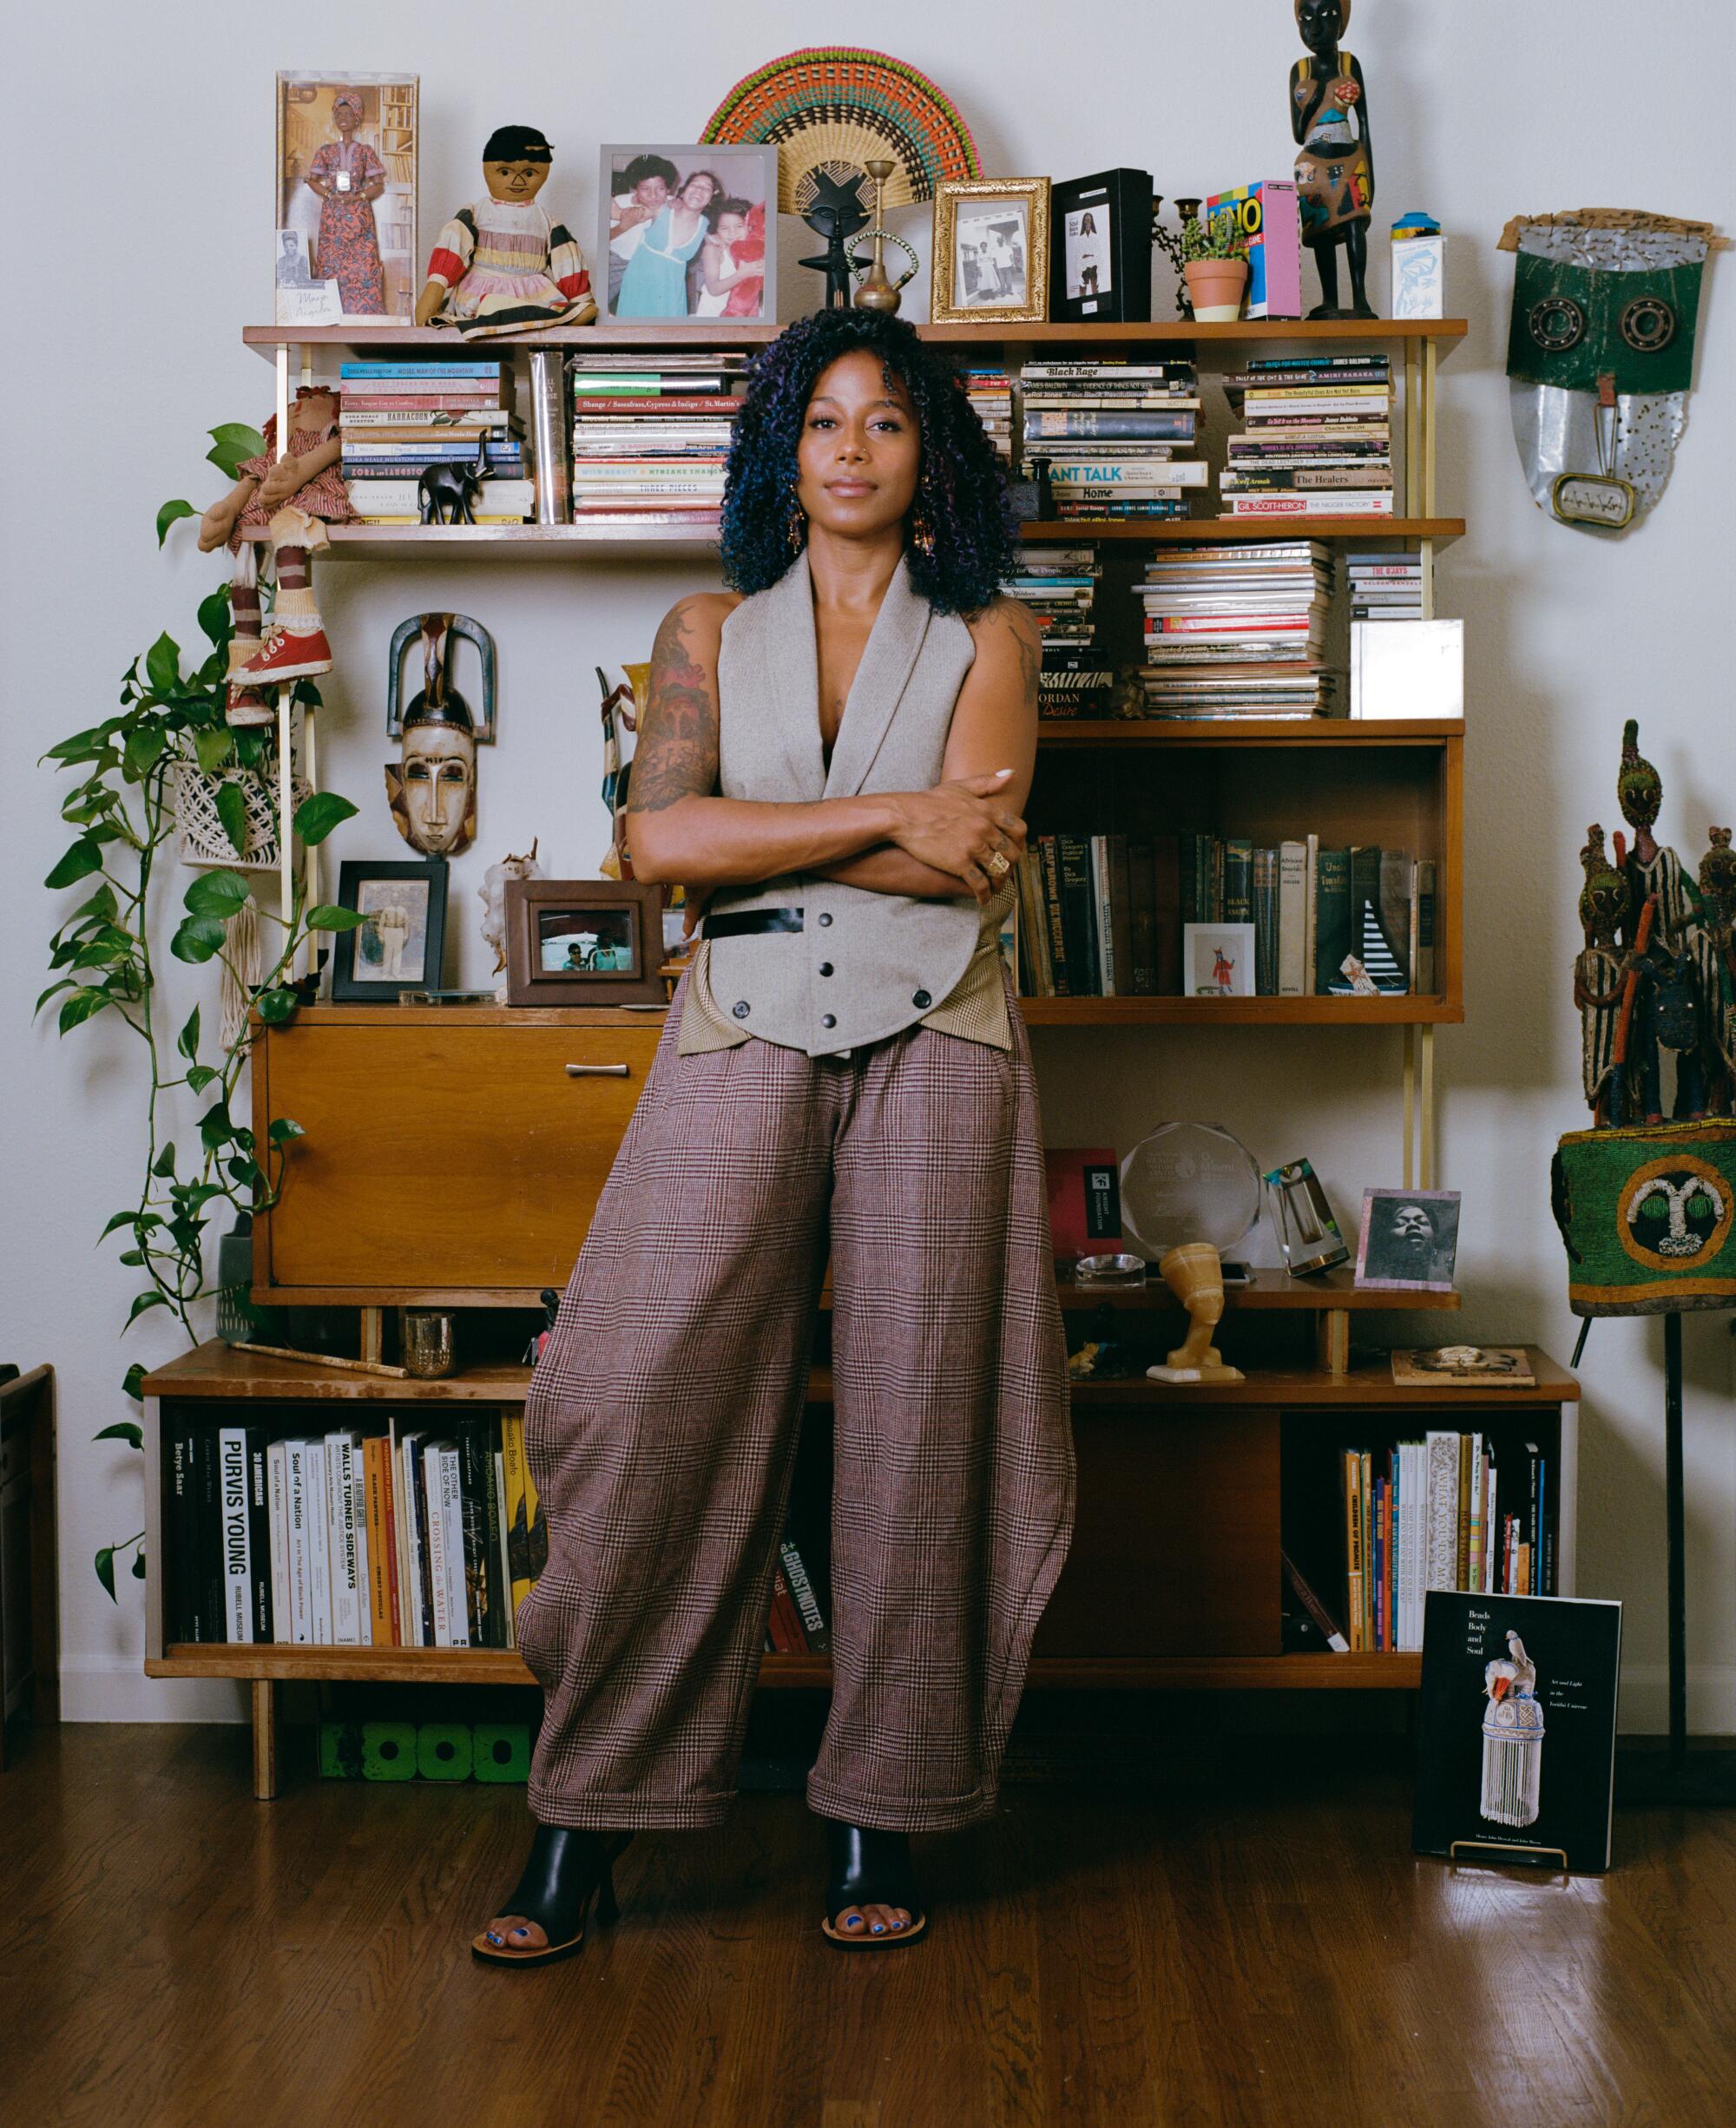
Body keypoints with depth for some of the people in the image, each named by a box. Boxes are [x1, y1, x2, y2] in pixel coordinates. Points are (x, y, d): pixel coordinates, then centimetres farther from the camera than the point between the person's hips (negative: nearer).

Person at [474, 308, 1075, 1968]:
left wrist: (761, 836, -4)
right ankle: (589, 1815, 2)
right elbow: (659, 840, -3)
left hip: (934, 1040, 0)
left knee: (917, 1421, -1)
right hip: (742, 1039, 1)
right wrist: (889, 818, -7)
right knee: (651, 1402, -8)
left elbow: (971, 859, -6)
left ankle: (880, 1815, 12)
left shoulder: (984, 636, 11)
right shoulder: (709, 632, 15)